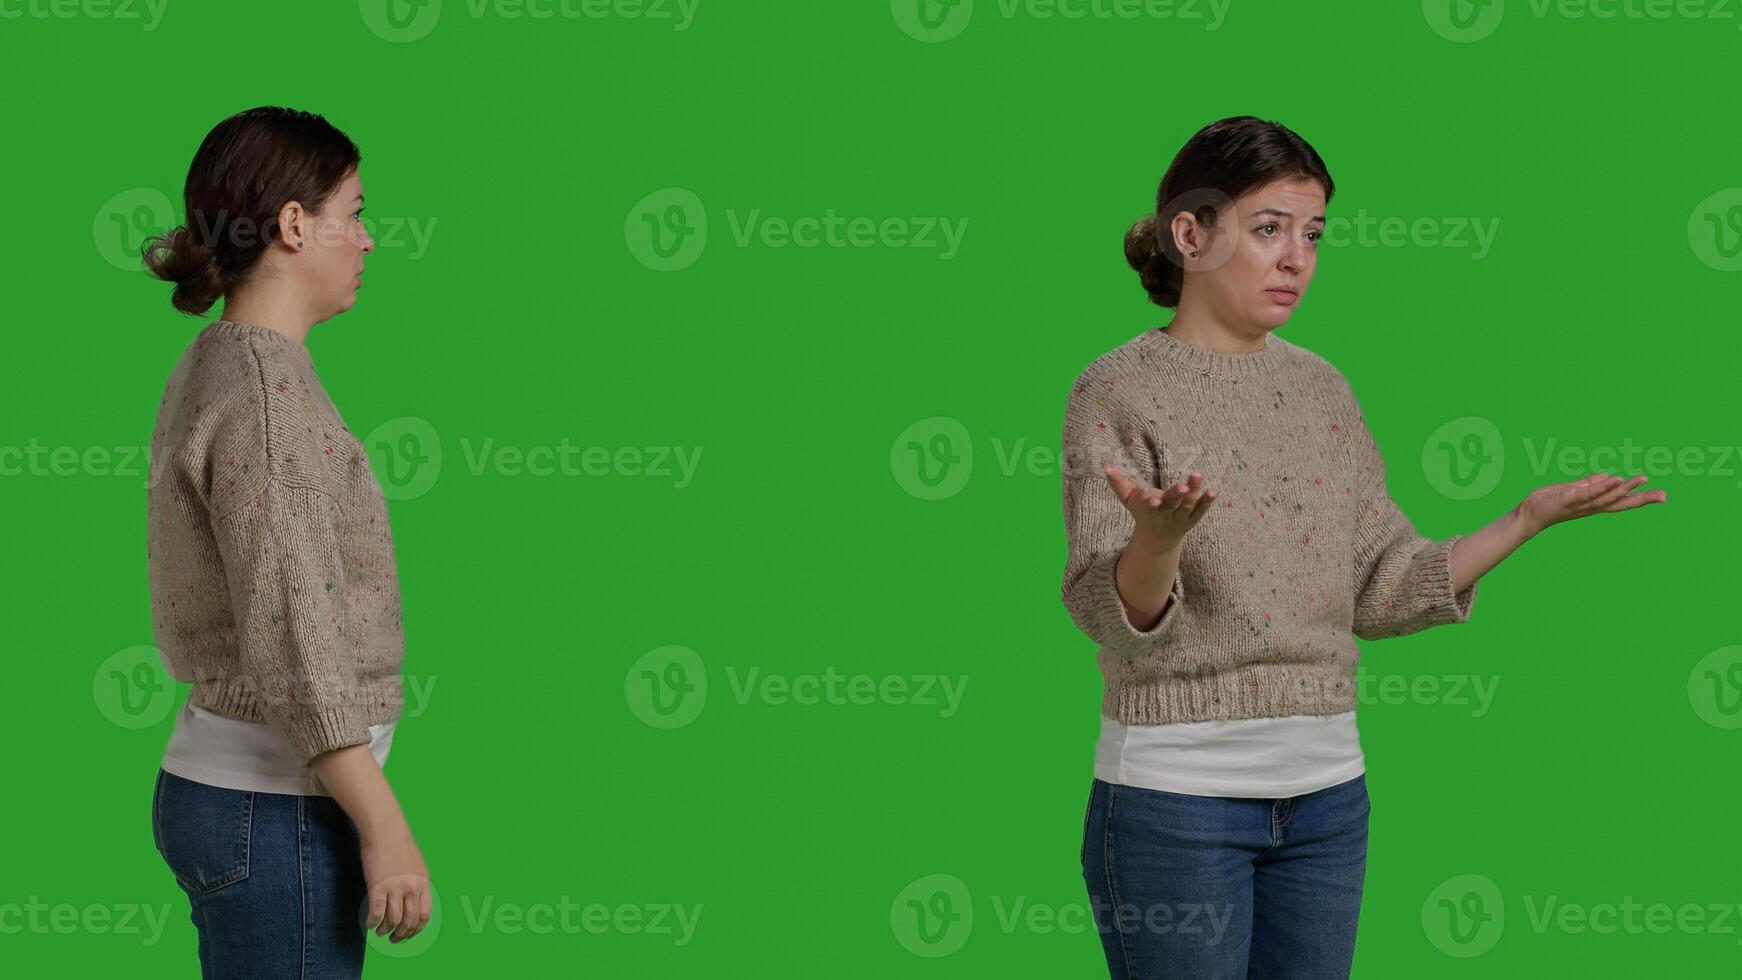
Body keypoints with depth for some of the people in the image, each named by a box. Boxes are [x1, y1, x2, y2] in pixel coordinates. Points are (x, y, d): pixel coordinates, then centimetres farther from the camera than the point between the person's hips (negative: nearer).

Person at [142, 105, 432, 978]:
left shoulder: (209, 371, 13)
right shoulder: (267, 390, -17)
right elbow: (292, 641, -21)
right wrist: (384, 828, -18)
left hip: (211, 780, 10)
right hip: (280, 805, -10)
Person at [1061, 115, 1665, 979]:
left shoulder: (1321, 391, 10)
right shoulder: (1119, 391, -7)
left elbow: (1381, 593, 10)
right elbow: (1109, 616, -15)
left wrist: (1531, 517, 3)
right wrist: (1159, 539, -37)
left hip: (1326, 786, 6)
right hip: (1176, 788, -5)